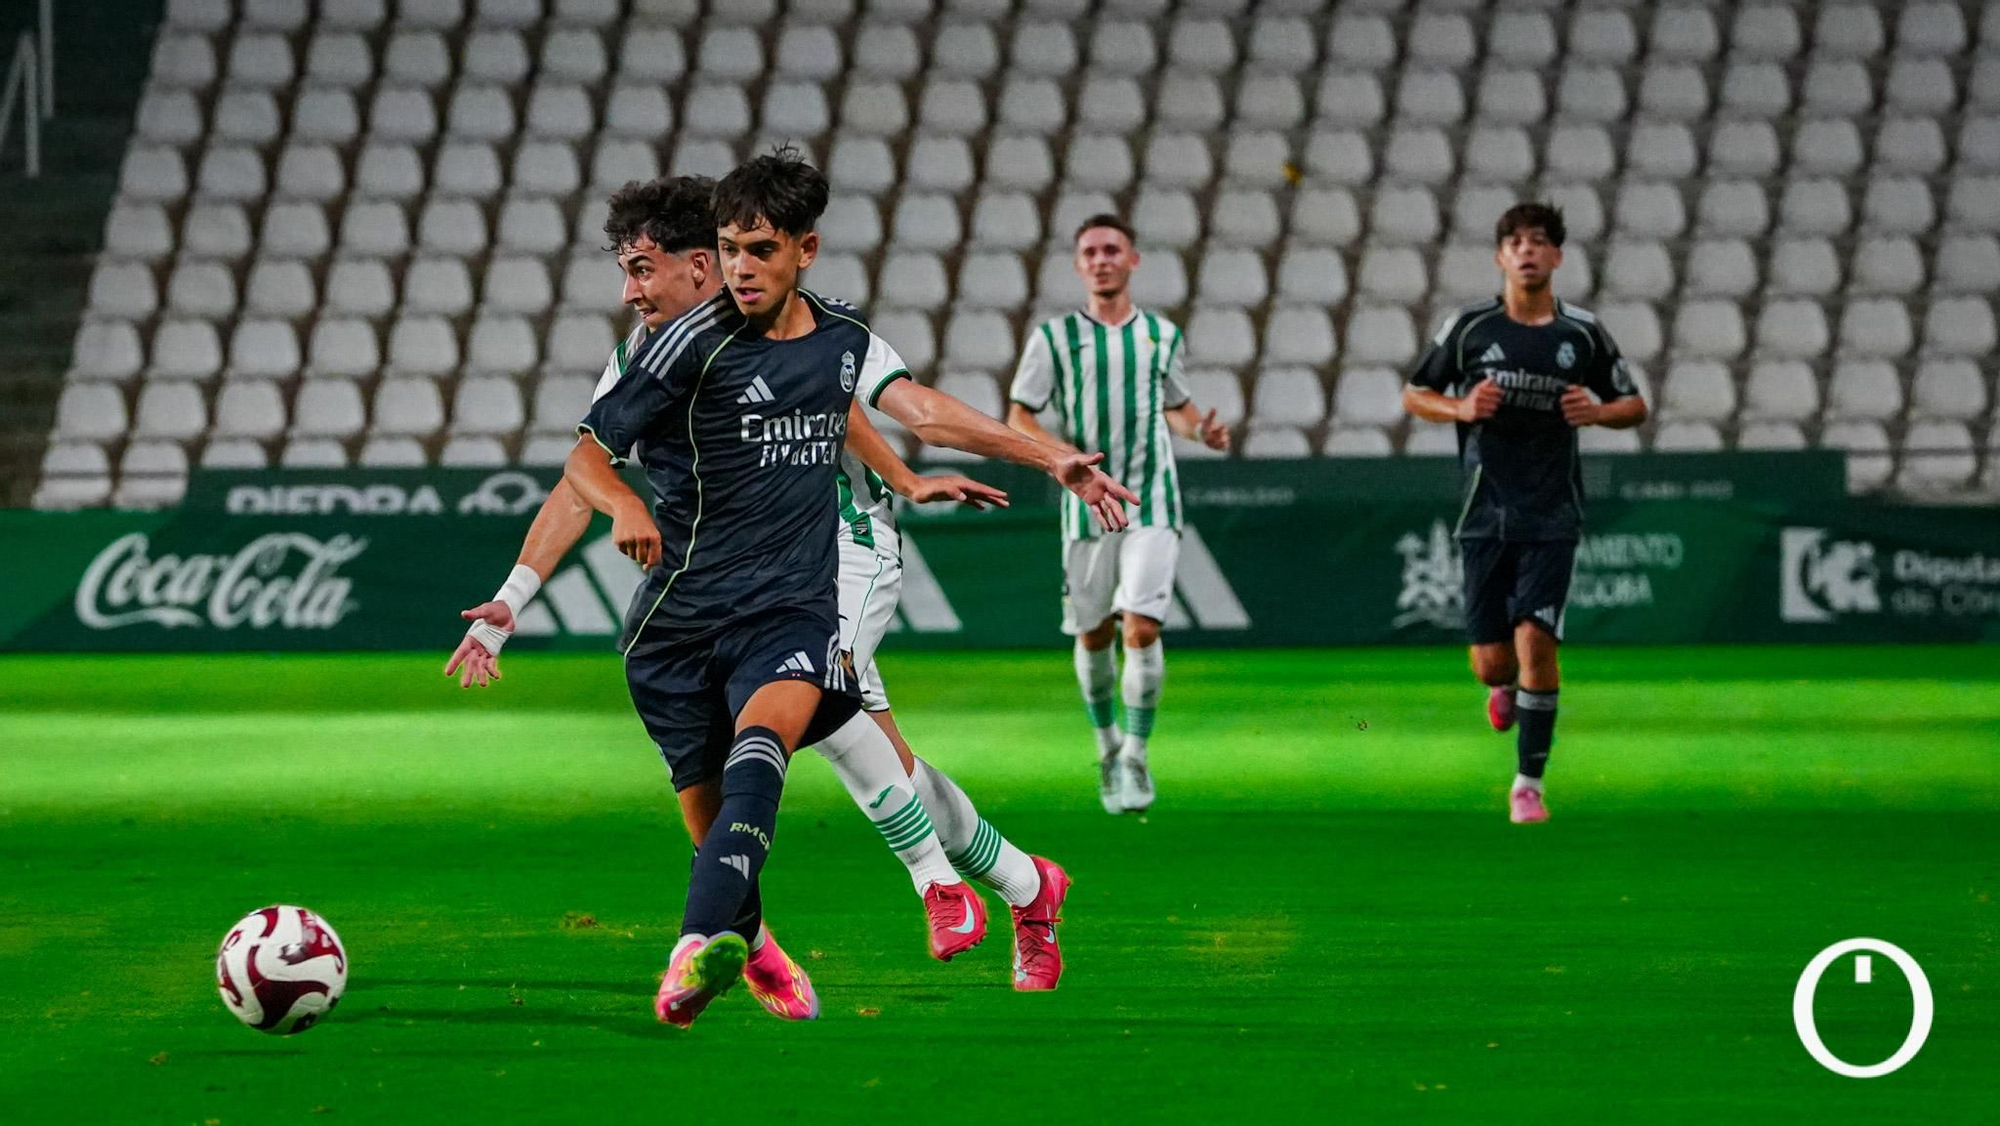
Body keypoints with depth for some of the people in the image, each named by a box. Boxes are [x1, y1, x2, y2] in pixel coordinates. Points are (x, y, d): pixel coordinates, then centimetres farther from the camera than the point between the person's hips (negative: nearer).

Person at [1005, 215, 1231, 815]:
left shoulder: (1162, 335, 8)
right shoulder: (1054, 337, 2)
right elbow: (1018, 417, 2)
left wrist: (1202, 429, 1)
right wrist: (1059, 452, -17)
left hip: (1152, 504, 0)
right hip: (1086, 504, 0)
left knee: (1142, 628, -15)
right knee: (1093, 635, 7)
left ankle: (1136, 754, -5)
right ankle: (1106, 742, 30)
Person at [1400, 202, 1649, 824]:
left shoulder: (1583, 333, 3)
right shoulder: (1469, 326, 1)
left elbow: (1634, 405, 14)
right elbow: (1414, 395, 11)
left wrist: (1597, 411, -8)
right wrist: (1461, 408, -10)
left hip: (1552, 516, -1)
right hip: (1486, 513, 1)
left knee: (1535, 641, -14)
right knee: (1490, 660, 0)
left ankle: (1528, 783, -4)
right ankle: (1505, 688, 39)